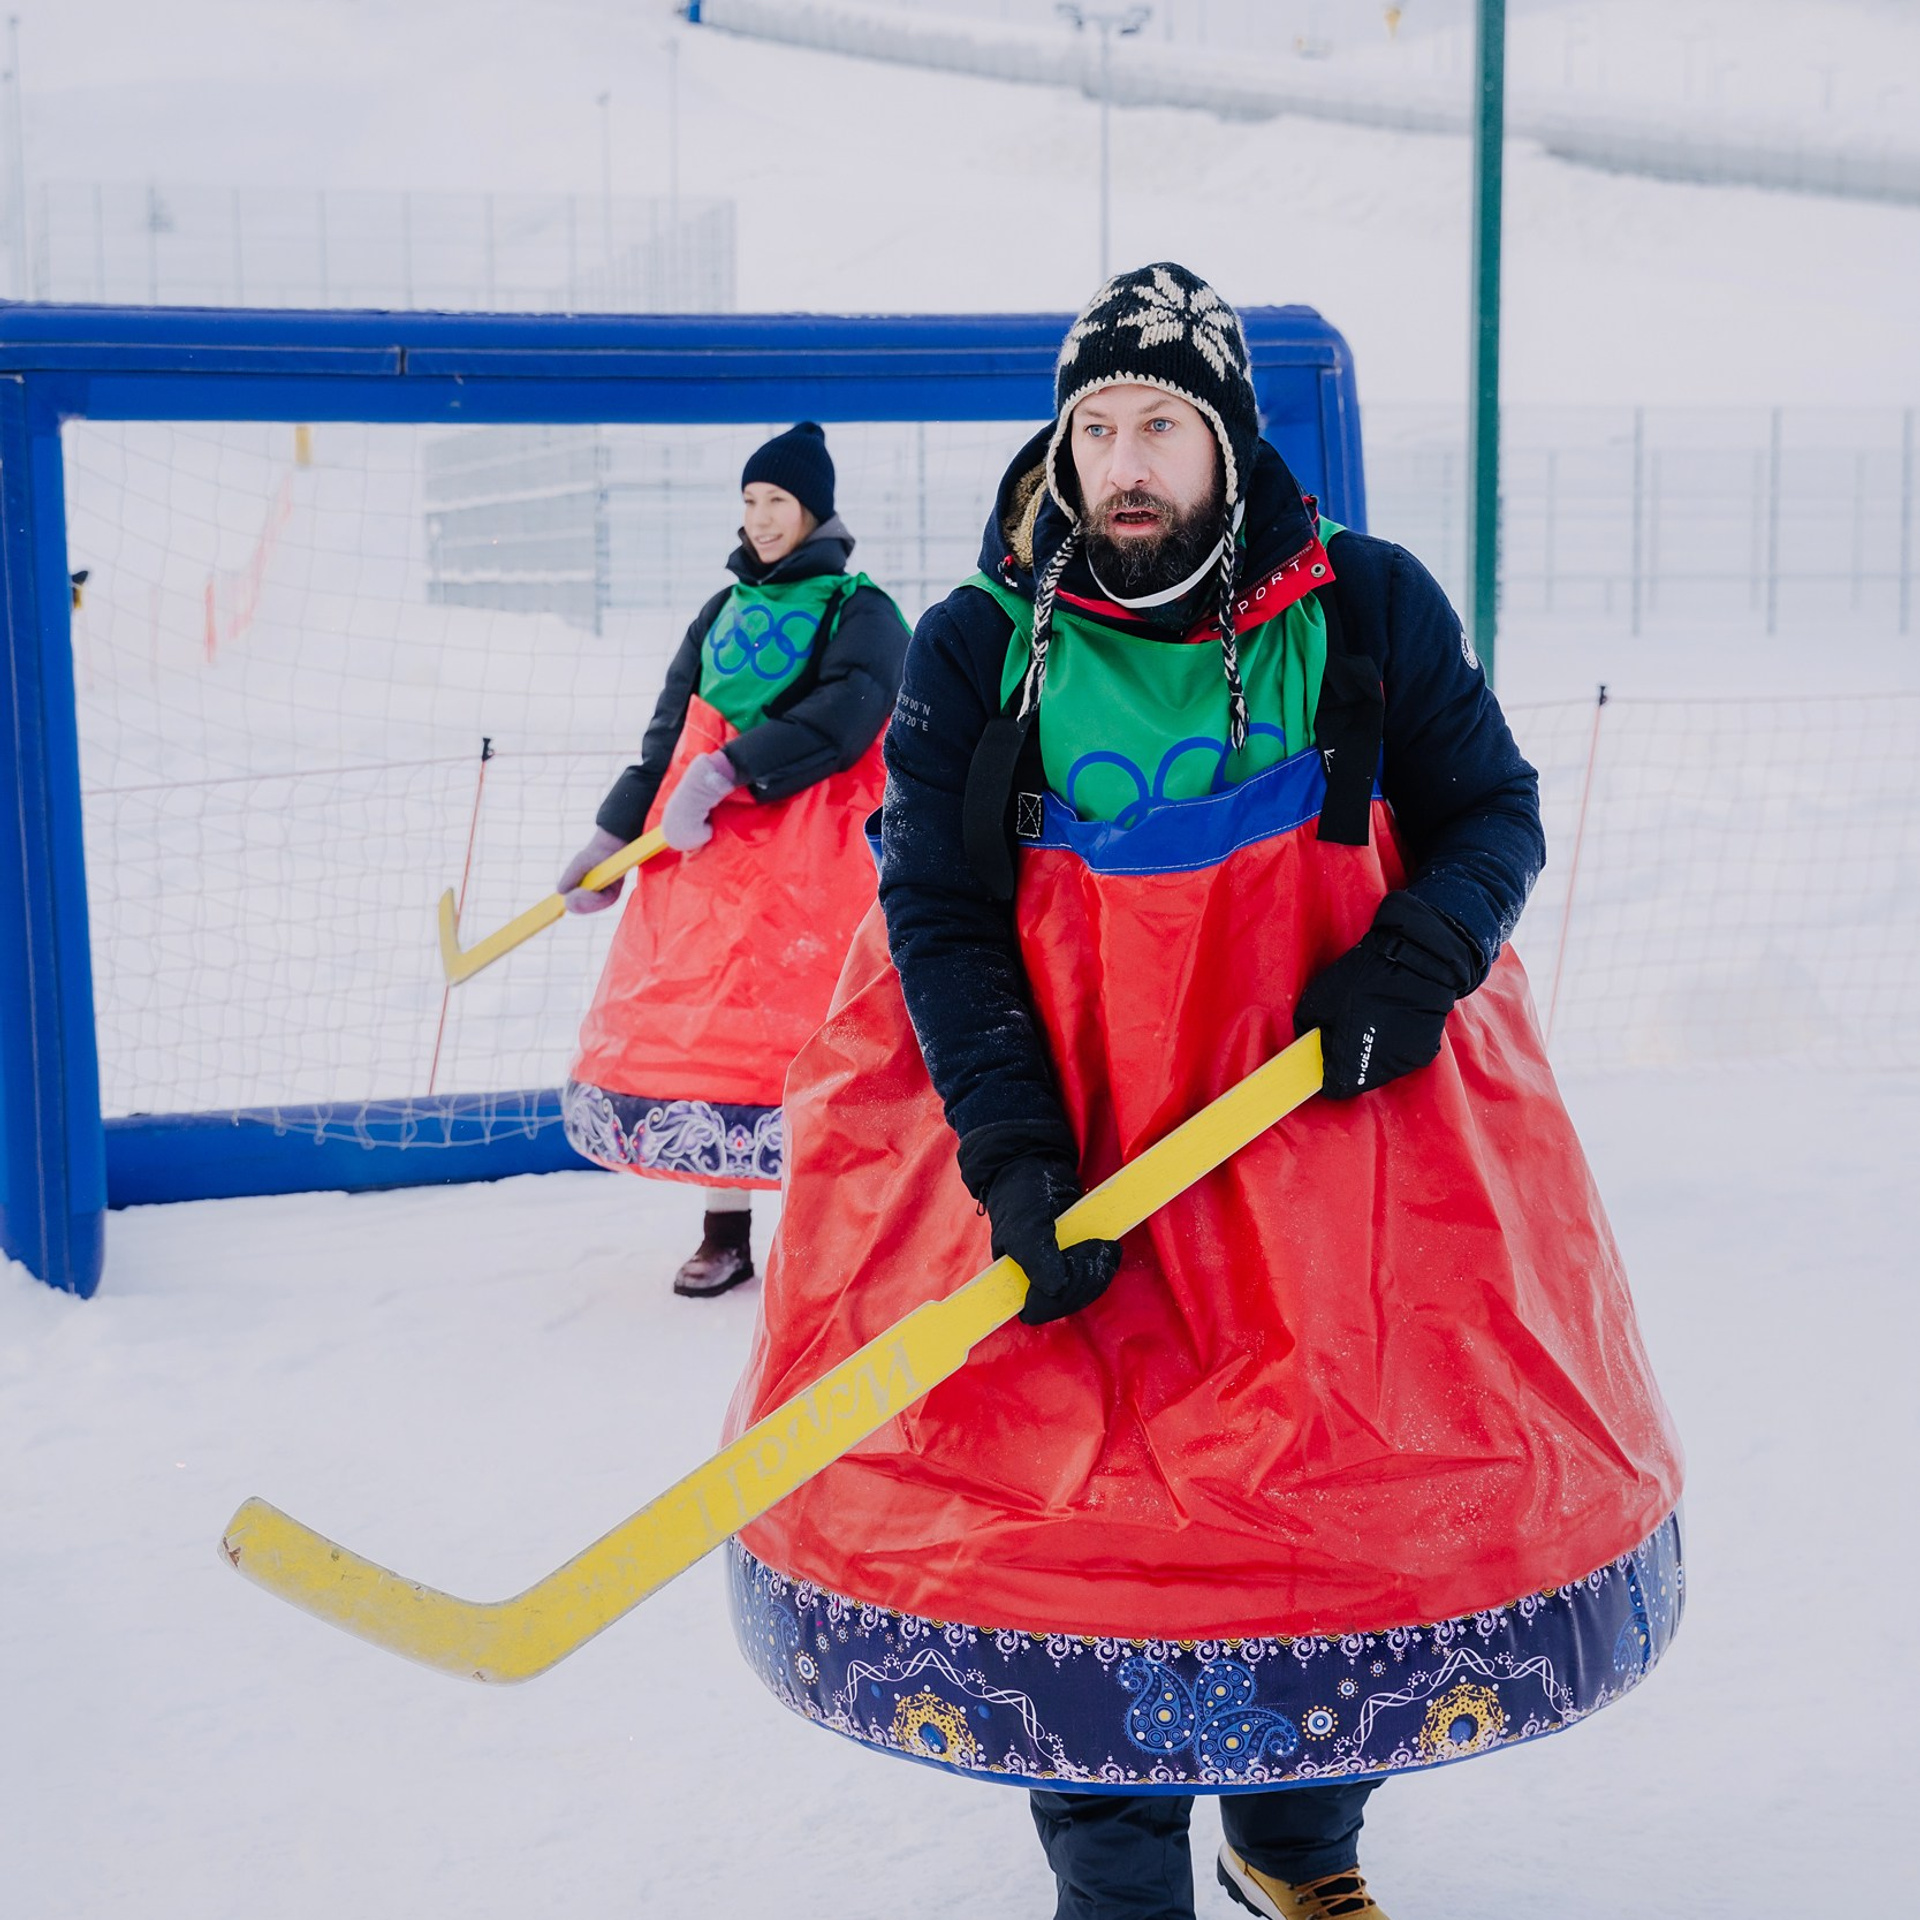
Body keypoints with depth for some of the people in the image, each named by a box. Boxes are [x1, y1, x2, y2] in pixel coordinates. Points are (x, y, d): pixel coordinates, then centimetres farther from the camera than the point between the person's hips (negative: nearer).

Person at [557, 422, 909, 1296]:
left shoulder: (860, 611, 1)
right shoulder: (723, 612, 18)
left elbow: (843, 715, -16)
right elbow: (670, 733, 19)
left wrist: (725, 774, -20)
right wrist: (613, 837, 13)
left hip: (807, 856, -5)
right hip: (700, 853, 6)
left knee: (799, 1031, -10)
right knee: (700, 1025, 2)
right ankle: (725, 1230, 13)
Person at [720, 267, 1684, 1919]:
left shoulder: (1368, 610, -2)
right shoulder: (974, 653, -4)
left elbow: (1491, 810, 7)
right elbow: (939, 915, -5)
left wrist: (1413, 963, -14)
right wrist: (1013, 1157, -17)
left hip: (1335, 1089, 1)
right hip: (1054, 1094, 0)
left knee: (1374, 1462, 2)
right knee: (1045, 1470, -6)